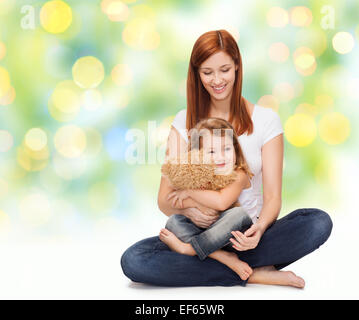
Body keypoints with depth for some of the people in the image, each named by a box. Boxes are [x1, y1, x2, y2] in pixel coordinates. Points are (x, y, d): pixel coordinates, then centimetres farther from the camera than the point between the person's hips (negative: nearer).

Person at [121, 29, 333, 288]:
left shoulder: (266, 120, 2)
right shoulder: (185, 122, 4)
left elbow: (273, 196, -3)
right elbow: (165, 200, 0)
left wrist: (259, 228, -25)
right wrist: (187, 209, -24)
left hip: (247, 234, 0)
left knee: (319, 223, -27)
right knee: (133, 260, -28)